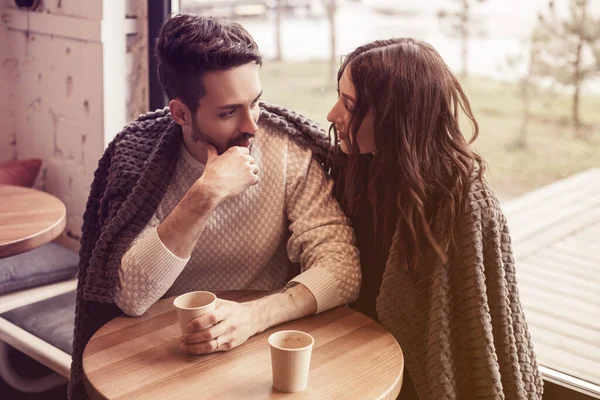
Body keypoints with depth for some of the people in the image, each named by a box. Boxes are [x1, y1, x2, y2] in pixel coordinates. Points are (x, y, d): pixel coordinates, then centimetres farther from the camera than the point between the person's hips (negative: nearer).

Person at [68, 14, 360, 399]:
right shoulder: (138, 154, -11)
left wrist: (255, 315, -31)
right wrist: (205, 195, -29)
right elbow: (130, 296, -19)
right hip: (166, 349, 0)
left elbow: (341, 266, -15)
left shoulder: (290, 150, -11)